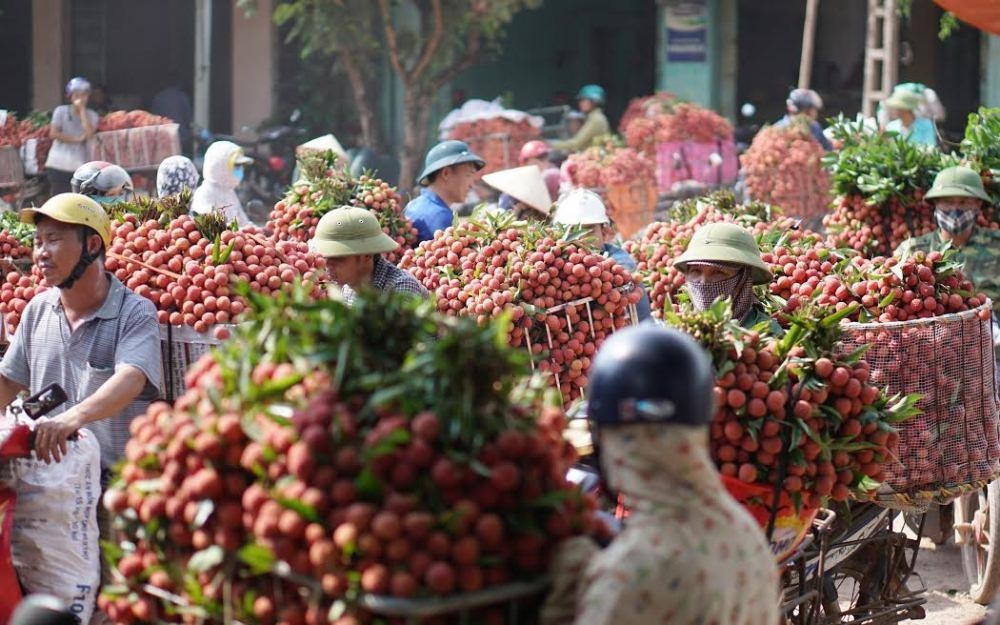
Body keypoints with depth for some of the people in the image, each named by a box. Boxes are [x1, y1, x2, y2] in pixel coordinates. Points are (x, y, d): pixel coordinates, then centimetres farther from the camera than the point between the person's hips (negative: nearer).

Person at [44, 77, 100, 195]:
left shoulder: (91, 115, 5)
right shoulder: (61, 111, 1)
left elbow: (89, 133, -13)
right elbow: (54, 133, -8)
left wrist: (82, 110, -10)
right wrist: (77, 139, -9)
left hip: (79, 166, 1)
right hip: (58, 164, -1)